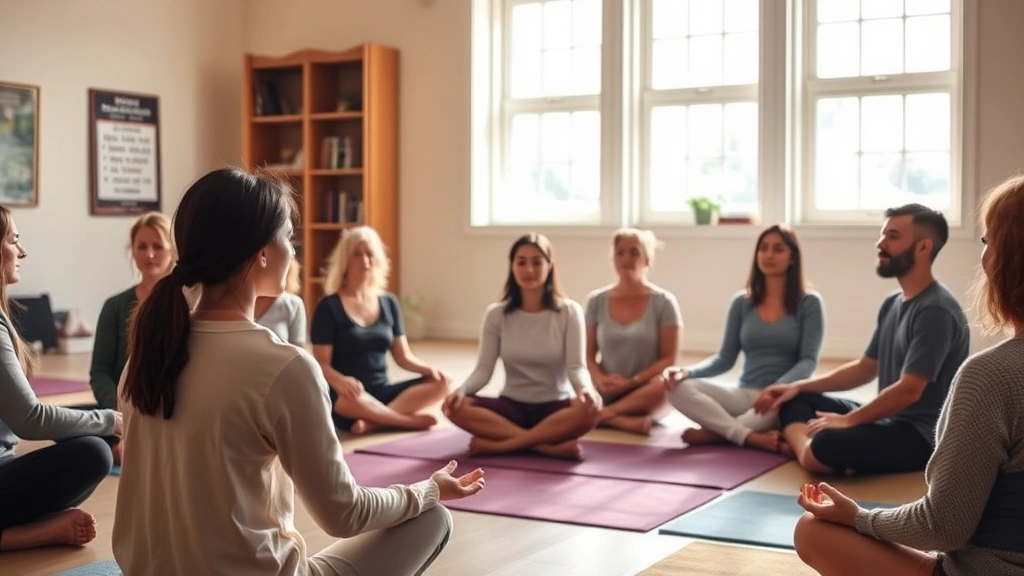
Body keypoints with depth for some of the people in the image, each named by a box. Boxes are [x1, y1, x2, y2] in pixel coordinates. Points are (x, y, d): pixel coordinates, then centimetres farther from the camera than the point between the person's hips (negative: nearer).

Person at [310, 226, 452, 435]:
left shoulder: (389, 303, 11)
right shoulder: (329, 307, -4)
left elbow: (403, 356, 12)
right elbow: (322, 364, -9)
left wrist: (430, 369, -9)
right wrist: (340, 381, -31)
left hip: (383, 392, 6)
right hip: (347, 398, -5)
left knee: (442, 382, -16)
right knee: (351, 397, -41)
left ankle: (373, 421, -28)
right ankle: (412, 420, -20)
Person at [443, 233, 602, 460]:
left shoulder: (569, 311, -5)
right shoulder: (496, 314, -1)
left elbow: (576, 366, -12)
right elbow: (484, 369, -5)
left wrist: (586, 390, -36)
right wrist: (462, 390, -27)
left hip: (554, 408, -2)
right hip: (512, 406, 2)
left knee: (589, 409, -35)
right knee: (456, 406, -26)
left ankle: (500, 444, -28)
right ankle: (550, 446, -29)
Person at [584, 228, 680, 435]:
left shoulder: (664, 302, 0)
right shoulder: (596, 301, 6)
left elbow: (669, 359, -4)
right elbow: (589, 355, 7)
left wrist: (632, 382, -16)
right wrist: (600, 379, -14)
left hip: (646, 394, -1)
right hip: (607, 393, 1)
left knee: (663, 385, -37)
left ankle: (604, 413, -27)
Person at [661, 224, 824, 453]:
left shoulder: (809, 302, 1)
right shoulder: (742, 302, 11)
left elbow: (808, 361, -7)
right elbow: (725, 358, 11)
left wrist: (778, 388, -28)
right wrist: (686, 371, -9)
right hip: (745, 395, 3)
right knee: (679, 388, -23)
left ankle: (715, 432, -21)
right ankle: (752, 437, -37)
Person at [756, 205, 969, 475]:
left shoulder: (936, 311, -18)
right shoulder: (892, 303, 13)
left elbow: (909, 390, -23)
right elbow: (864, 368, 21)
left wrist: (848, 420, -13)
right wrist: (798, 386, 12)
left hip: (921, 433, -10)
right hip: (890, 418, 10)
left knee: (825, 447, -38)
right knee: (794, 401, 6)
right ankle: (806, 448, -20)